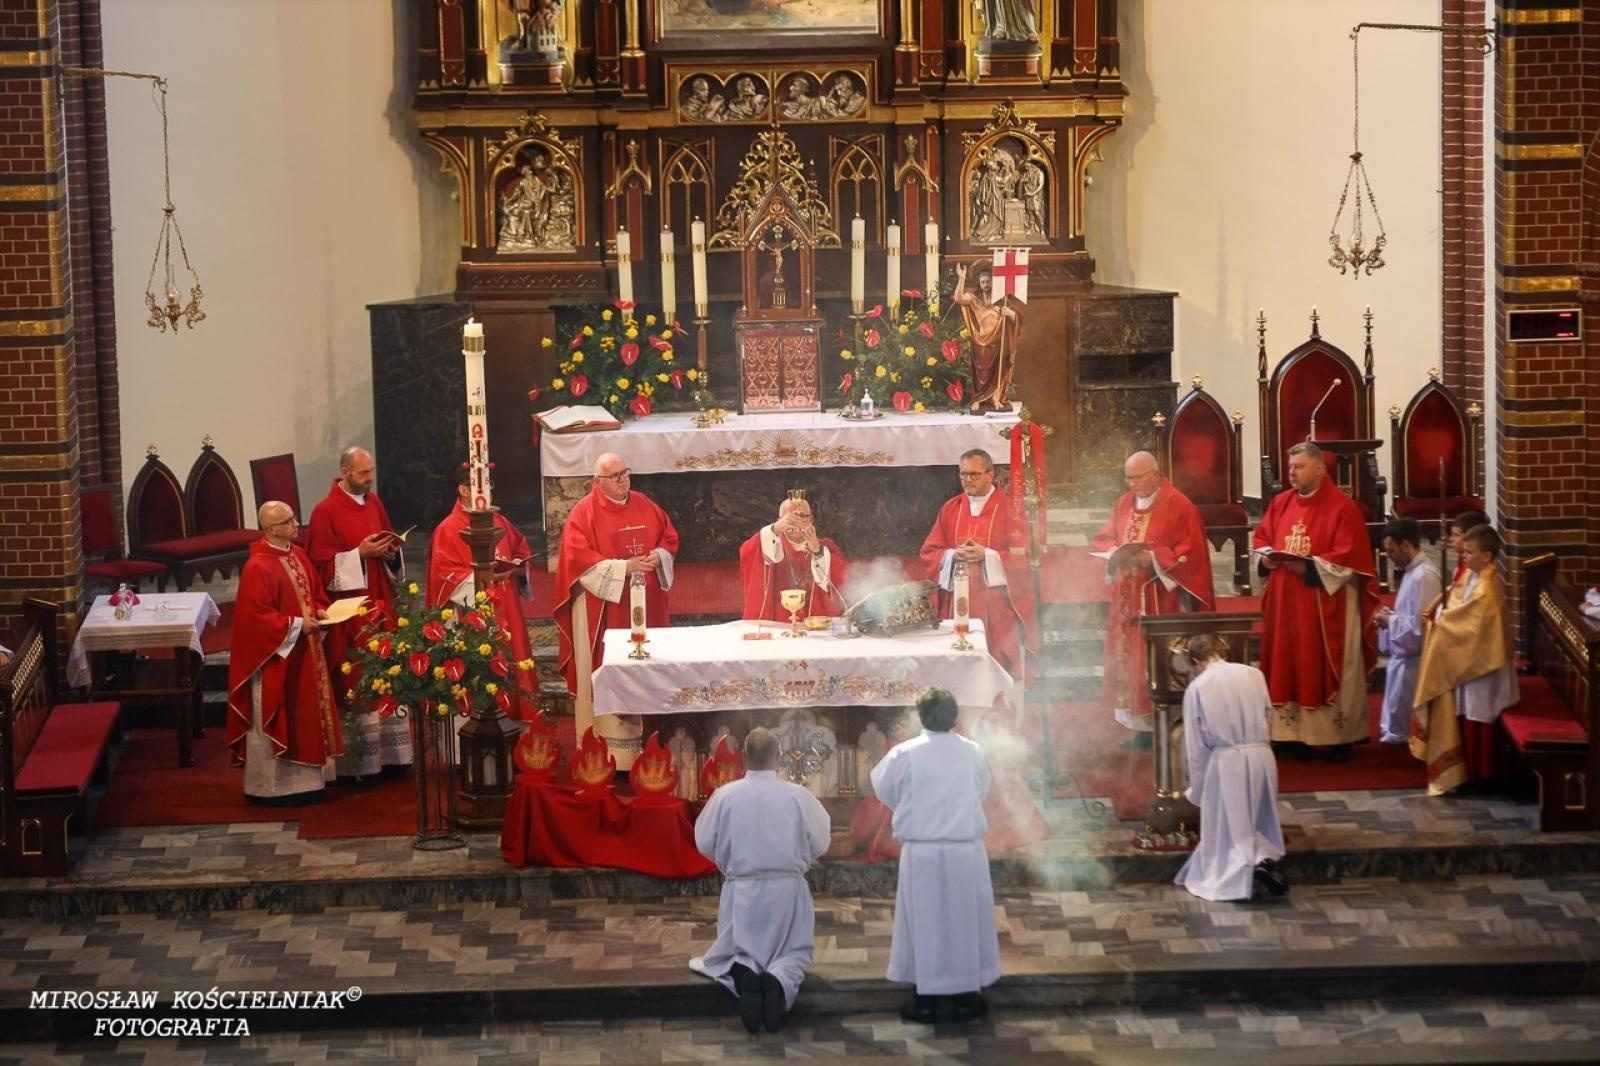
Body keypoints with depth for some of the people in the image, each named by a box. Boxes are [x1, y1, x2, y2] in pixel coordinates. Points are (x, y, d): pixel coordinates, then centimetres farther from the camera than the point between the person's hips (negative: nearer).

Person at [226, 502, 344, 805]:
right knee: (274, 720, -1)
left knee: (306, 714, 14)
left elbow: (315, 592, 19)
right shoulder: (257, 568, -21)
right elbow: (257, 615, -23)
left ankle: (303, 780, 23)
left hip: (303, 654, 9)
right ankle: (269, 786, 8)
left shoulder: (297, 555, 7)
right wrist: (296, 625, -20)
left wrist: (320, 612, -1)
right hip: (275, 656, -9)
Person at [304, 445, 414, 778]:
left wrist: (390, 551, -2)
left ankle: (388, 754, 13)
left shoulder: (374, 503, 10)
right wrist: (360, 554, -20)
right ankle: (358, 761, 0)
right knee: (356, 679, -5)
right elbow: (322, 565, -12)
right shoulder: (325, 511, -10)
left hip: (379, 604, 7)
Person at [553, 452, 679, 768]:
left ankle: (647, 731, 16)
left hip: (645, 604, 6)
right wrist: (624, 567, -20)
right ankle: (606, 742, -1)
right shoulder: (584, 513, -7)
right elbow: (579, 558, -15)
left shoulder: (645, 505, 10)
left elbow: (669, 537, 16)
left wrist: (659, 556, -7)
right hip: (603, 608, -5)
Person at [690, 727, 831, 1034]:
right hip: (788, 888, 0)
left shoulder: (725, 795, -9)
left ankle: (744, 974, -18)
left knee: (737, 951, 19)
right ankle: (779, 980, -19)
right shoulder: (798, 795, -10)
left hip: (741, 889, 0)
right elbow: (820, 842, 1)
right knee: (794, 951, 17)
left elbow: (704, 842, 2)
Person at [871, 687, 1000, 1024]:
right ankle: (966, 997, 16)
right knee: (966, 920, 11)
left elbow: (883, 789, 7)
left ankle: (926, 999, 11)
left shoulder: (904, 754, -8)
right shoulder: (972, 752, -3)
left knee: (924, 922, 7)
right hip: (966, 850, 1)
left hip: (921, 851, -1)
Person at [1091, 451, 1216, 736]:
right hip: (1128, 597, 6)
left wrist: (1153, 558, -20)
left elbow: (1191, 552, -12)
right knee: (1128, 658, 5)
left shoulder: (1179, 506, -8)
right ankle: (1139, 722, 11)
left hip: (1161, 598, -6)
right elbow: (1103, 539, 16)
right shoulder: (1124, 503, 11)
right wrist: (1115, 553, -6)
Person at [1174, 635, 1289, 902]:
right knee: (1260, 821, 18)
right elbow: (1268, 718, 11)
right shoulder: (1254, 674, 2)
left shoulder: (1197, 687, -4)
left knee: (1227, 827, 9)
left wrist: (1198, 788, 8)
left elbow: (1195, 744, -1)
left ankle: (1236, 876, -10)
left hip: (1225, 761, -3)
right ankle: (1264, 858, -7)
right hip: (1261, 755, 3)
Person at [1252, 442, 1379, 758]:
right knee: (1288, 668, 8)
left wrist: (1310, 567, -22)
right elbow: (1261, 537, 16)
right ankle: (1290, 732, 15)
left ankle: (1340, 737, 6)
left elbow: (1349, 557, -15)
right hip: (1285, 602, 6)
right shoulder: (1280, 503, 10)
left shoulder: (1343, 507, -10)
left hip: (1326, 605, -6)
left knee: (1328, 670, 0)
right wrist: (1266, 556, -6)